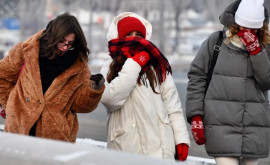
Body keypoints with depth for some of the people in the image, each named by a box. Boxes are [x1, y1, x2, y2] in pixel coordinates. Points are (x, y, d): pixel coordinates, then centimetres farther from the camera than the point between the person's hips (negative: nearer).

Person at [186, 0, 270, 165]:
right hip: (222, 126, -3)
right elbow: (196, 78, 3)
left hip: (255, 129, 3)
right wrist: (195, 116, -2)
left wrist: (255, 50, -14)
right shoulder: (215, 42, 1)